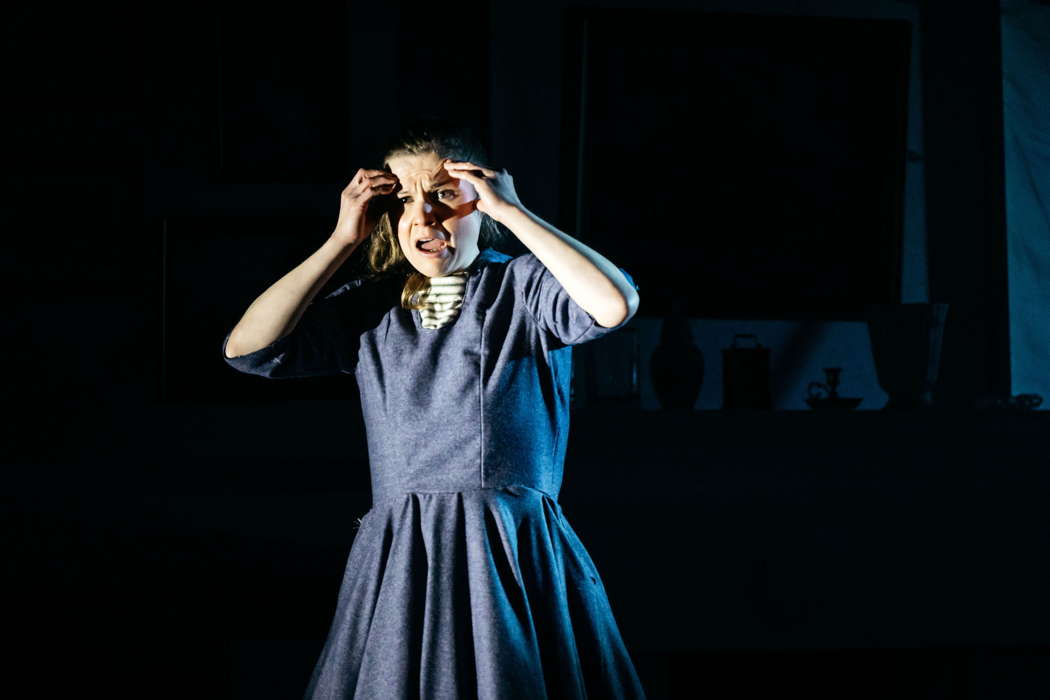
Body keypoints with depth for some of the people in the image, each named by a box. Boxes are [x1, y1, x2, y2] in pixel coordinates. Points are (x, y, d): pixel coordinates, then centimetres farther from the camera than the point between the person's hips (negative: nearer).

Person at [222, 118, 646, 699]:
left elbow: (615, 303, -20)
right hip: (399, 559, 3)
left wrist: (510, 212, -13)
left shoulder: (524, 286, 1)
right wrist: (342, 241, 2)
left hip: (515, 558, -3)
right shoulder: (370, 308, 12)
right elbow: (246, 348, 2)